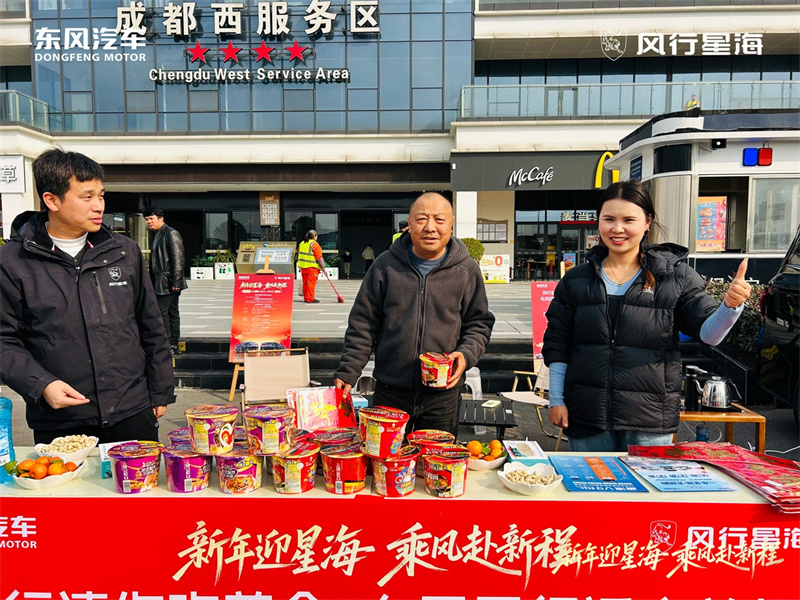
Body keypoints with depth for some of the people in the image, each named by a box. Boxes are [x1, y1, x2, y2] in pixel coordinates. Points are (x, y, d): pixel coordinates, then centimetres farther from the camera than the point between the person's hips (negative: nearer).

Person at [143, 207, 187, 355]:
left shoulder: (171, 233, -11)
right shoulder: (158, 235, 18)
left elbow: (178, 259, -17)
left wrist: (175, 281, -21)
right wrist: (153, 282, 17)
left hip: (169, 283, -9)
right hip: (161, 282, 9)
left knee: (161, 312, -9)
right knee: (172, 312, 11)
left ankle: (168, 345, -2)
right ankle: (174, 345, 16)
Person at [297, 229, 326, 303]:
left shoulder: (302, 243, 14)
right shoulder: (314, 245, -11)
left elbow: (299, 254, 20)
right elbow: (319, 257, -13)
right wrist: (322, 266, -5)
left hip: (302, 266, 8)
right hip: (312, 267, -8)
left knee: (305, 282, 13)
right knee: (311, 283, -5)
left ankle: (305, 298, 18)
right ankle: (310, 298, -4)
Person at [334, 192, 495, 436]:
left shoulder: (467, 270, 1)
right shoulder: (386, 265, 0)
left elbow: (479, 323, 8)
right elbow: (363, 324, 3)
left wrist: (466, 354, -11)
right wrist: (347, 373, -2)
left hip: (443, 395, 0)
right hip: (389, 391, 0)